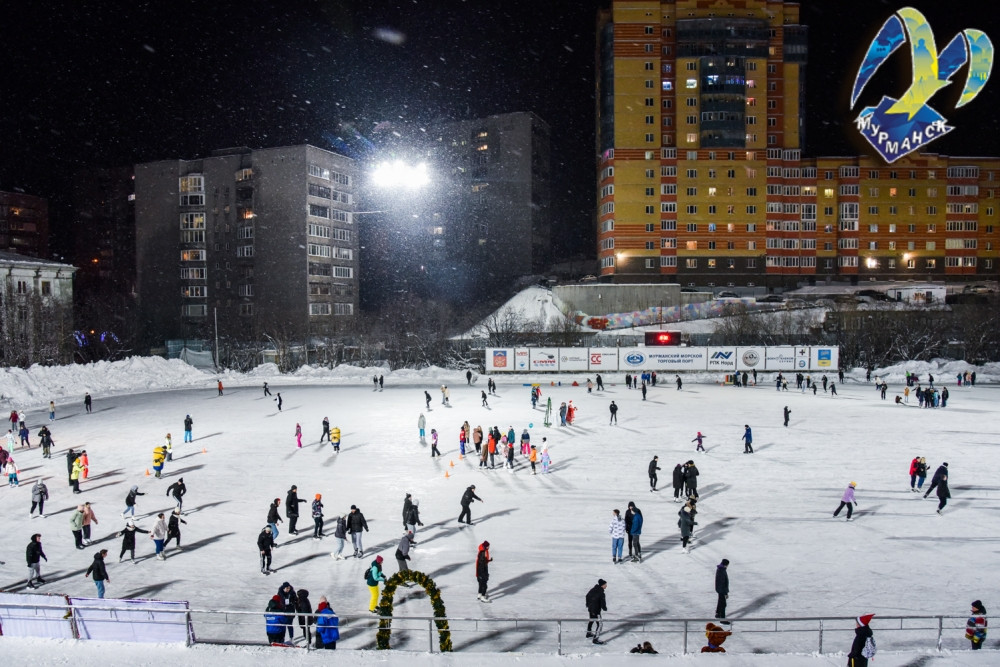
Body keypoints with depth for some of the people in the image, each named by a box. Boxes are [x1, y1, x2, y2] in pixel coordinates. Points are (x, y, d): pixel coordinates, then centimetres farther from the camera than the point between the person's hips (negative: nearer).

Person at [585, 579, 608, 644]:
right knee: (599, 624, -4)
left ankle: (589, 634, 46)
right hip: (596, 611, -9)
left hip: (590, 609, 9)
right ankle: (595, 639, -7)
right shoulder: (601, 593, -23)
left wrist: (588, 605, 28)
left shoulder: (593, 589, 3)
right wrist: (605, 608, 0)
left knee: (592, 621, 29)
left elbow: (588, 596, 16)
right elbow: (603, 603, -21)